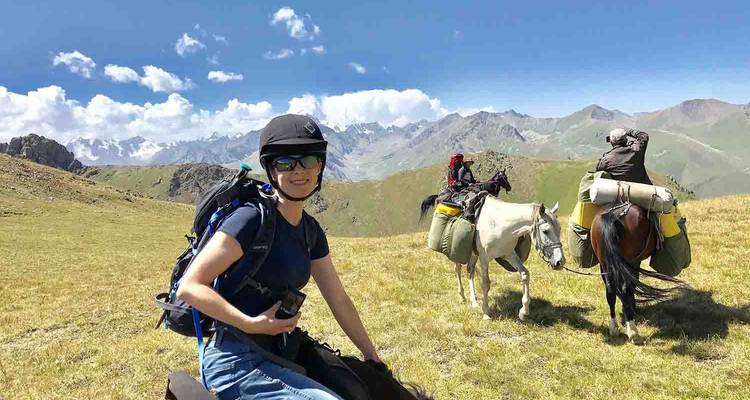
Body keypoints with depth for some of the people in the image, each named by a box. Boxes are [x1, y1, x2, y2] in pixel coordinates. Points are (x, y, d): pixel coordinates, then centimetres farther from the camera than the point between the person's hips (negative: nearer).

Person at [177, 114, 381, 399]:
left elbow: (339, 300, 12)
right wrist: (251, 324, -25)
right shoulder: (253, 219, -16)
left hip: (270, 357, 8)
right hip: (236, 364, -8)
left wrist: (372, 356, 15)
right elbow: (189, 287, -19)